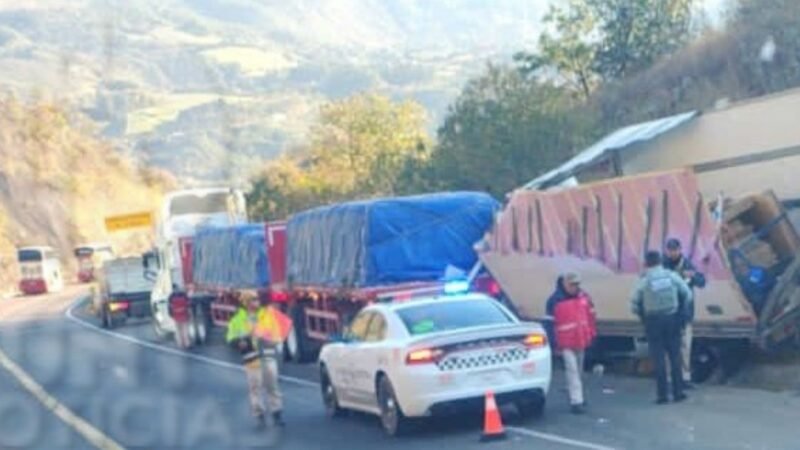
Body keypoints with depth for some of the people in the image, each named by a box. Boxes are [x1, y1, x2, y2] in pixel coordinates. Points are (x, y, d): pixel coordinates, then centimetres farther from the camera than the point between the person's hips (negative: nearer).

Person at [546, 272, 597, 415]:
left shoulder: (584, 297, 4)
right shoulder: (555, 300, -10)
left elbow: (591, 316, 13)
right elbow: (550, 322, -8)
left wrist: (592, 334, 11)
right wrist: (553, 343, -9)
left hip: (581, 340, 6)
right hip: (566, 343, -6)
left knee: (578, 370, 17)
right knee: (572, 370, -13)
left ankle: (576, 396, 32)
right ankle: (576, 401, -15)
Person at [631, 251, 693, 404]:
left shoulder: (643, 281, -8)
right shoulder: (672, 276, -2)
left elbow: (634, 305, -5)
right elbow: (687, 294, 2)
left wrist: (643, 317, 11)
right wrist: (682, 313, 13)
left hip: (653, 321, -2)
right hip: (672, 319, 2)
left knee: (658, 358, 4)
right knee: (675, 356, 11)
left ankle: (662, 395, 4)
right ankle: (678, 392, 13)